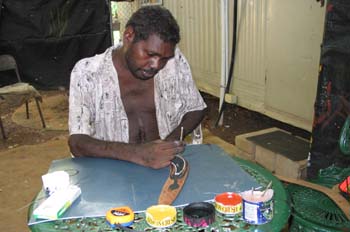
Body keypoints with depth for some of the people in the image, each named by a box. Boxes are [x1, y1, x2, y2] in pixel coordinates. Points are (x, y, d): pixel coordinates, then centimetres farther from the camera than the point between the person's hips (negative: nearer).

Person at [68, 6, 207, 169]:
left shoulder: (175, 60, -3)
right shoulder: (86, 72, -10)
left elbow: (196, 110, 9)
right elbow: (77, 143, -16)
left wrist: (172, 139, -11)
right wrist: (135, 153, -31)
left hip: (167, 164, 2)